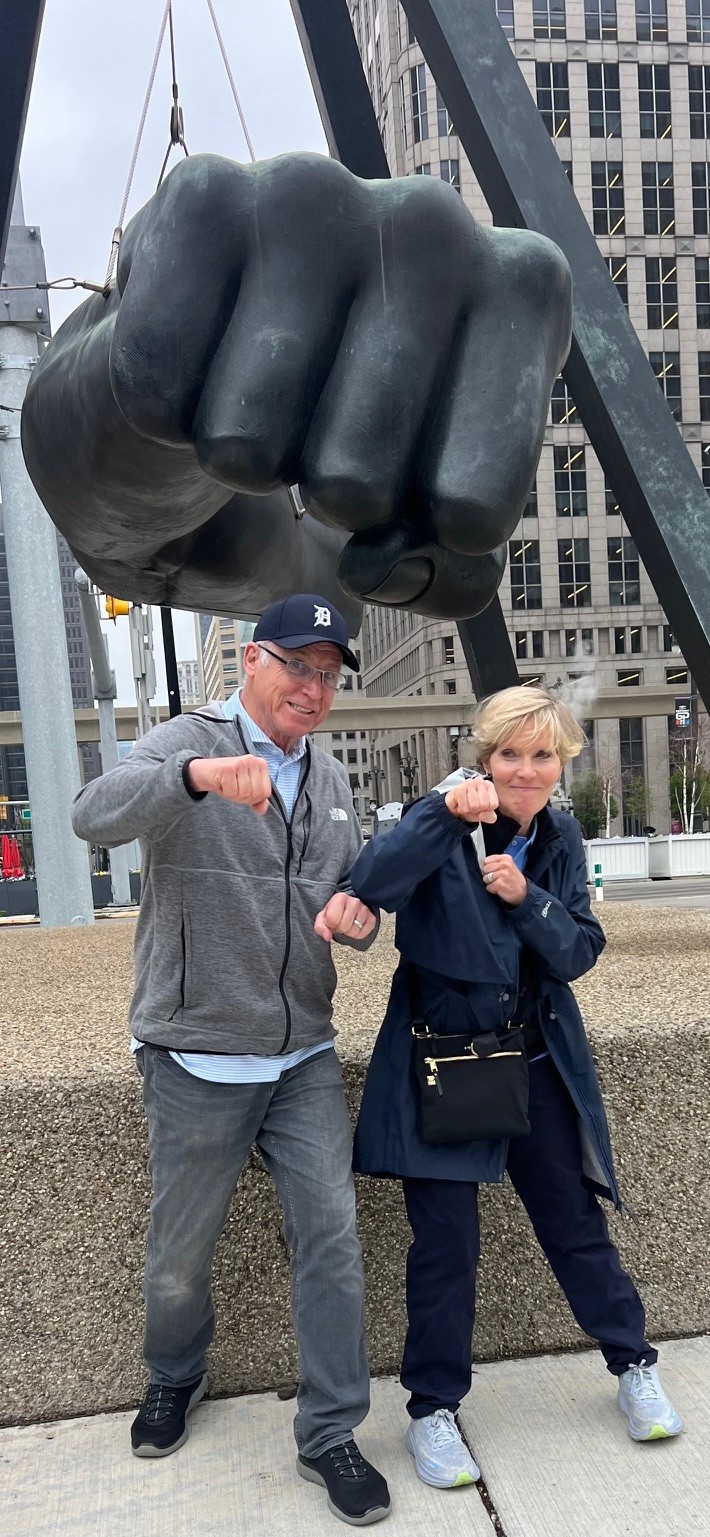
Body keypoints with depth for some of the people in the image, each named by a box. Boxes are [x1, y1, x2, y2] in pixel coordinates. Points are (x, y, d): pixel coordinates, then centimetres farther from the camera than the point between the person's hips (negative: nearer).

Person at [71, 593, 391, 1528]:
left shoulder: (331, 781, 9)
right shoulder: (189, 742, -10)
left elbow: (354, 903, 17)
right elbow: (95, 816, -30)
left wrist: (358, 917, -9)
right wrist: (197, 774, -49)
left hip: (306, 1058, 4)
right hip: (198, 1062, -4)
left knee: (332, 1237, 3)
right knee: (181, 1250, 14)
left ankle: (330, 1434, 23)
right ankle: (174, 1380, 44)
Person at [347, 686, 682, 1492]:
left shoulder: (560, 839, 3)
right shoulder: (447, 823, -13)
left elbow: (579, 952, -1)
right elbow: (372, 885, -31)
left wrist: (525, 898, -18)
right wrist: (445, 812, -43)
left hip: (539, 1064, 4)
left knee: (576, 1222, 16)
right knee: (446, 1242, 4)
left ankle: (635, 1368, 39)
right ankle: (433, 1409, 25)